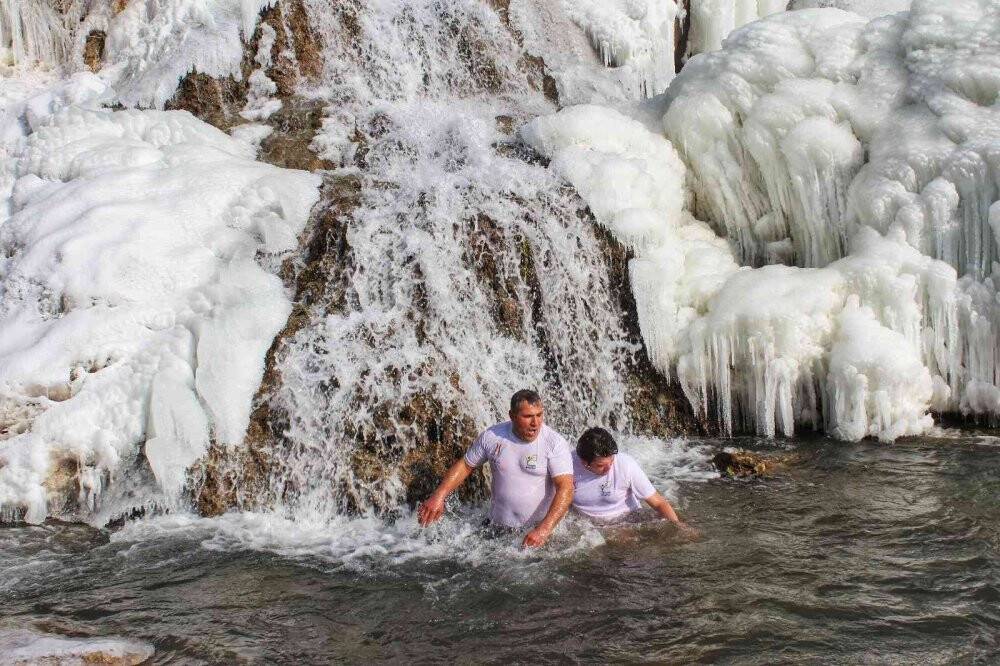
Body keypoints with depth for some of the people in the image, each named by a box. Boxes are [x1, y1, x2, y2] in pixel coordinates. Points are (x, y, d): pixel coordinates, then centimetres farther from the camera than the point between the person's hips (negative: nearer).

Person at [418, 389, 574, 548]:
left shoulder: (555, 443, -13)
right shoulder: (492, 437, -3)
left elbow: (565, 488, -20)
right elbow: (465, 465, 11)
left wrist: (544, 530, -32)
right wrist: (438, 496, -1)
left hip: (538, 528, -3)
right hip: (498, 526, 3)